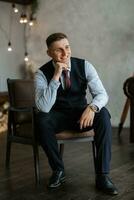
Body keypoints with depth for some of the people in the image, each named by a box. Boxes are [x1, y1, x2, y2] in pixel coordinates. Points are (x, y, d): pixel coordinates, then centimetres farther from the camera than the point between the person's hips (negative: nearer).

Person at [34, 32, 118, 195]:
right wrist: (56, 77, -35)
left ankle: (102, 176, -26)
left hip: (81, 114, 1)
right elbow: (43, 108, -28)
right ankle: (58, 170, -14)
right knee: (41, 119, -34)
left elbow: (102, 94, -14)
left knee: (103, 114, -30)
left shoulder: (84, 66, -10)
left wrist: (92, 108, -38)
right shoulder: (42, 73, -15)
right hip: (57, 117, -1)